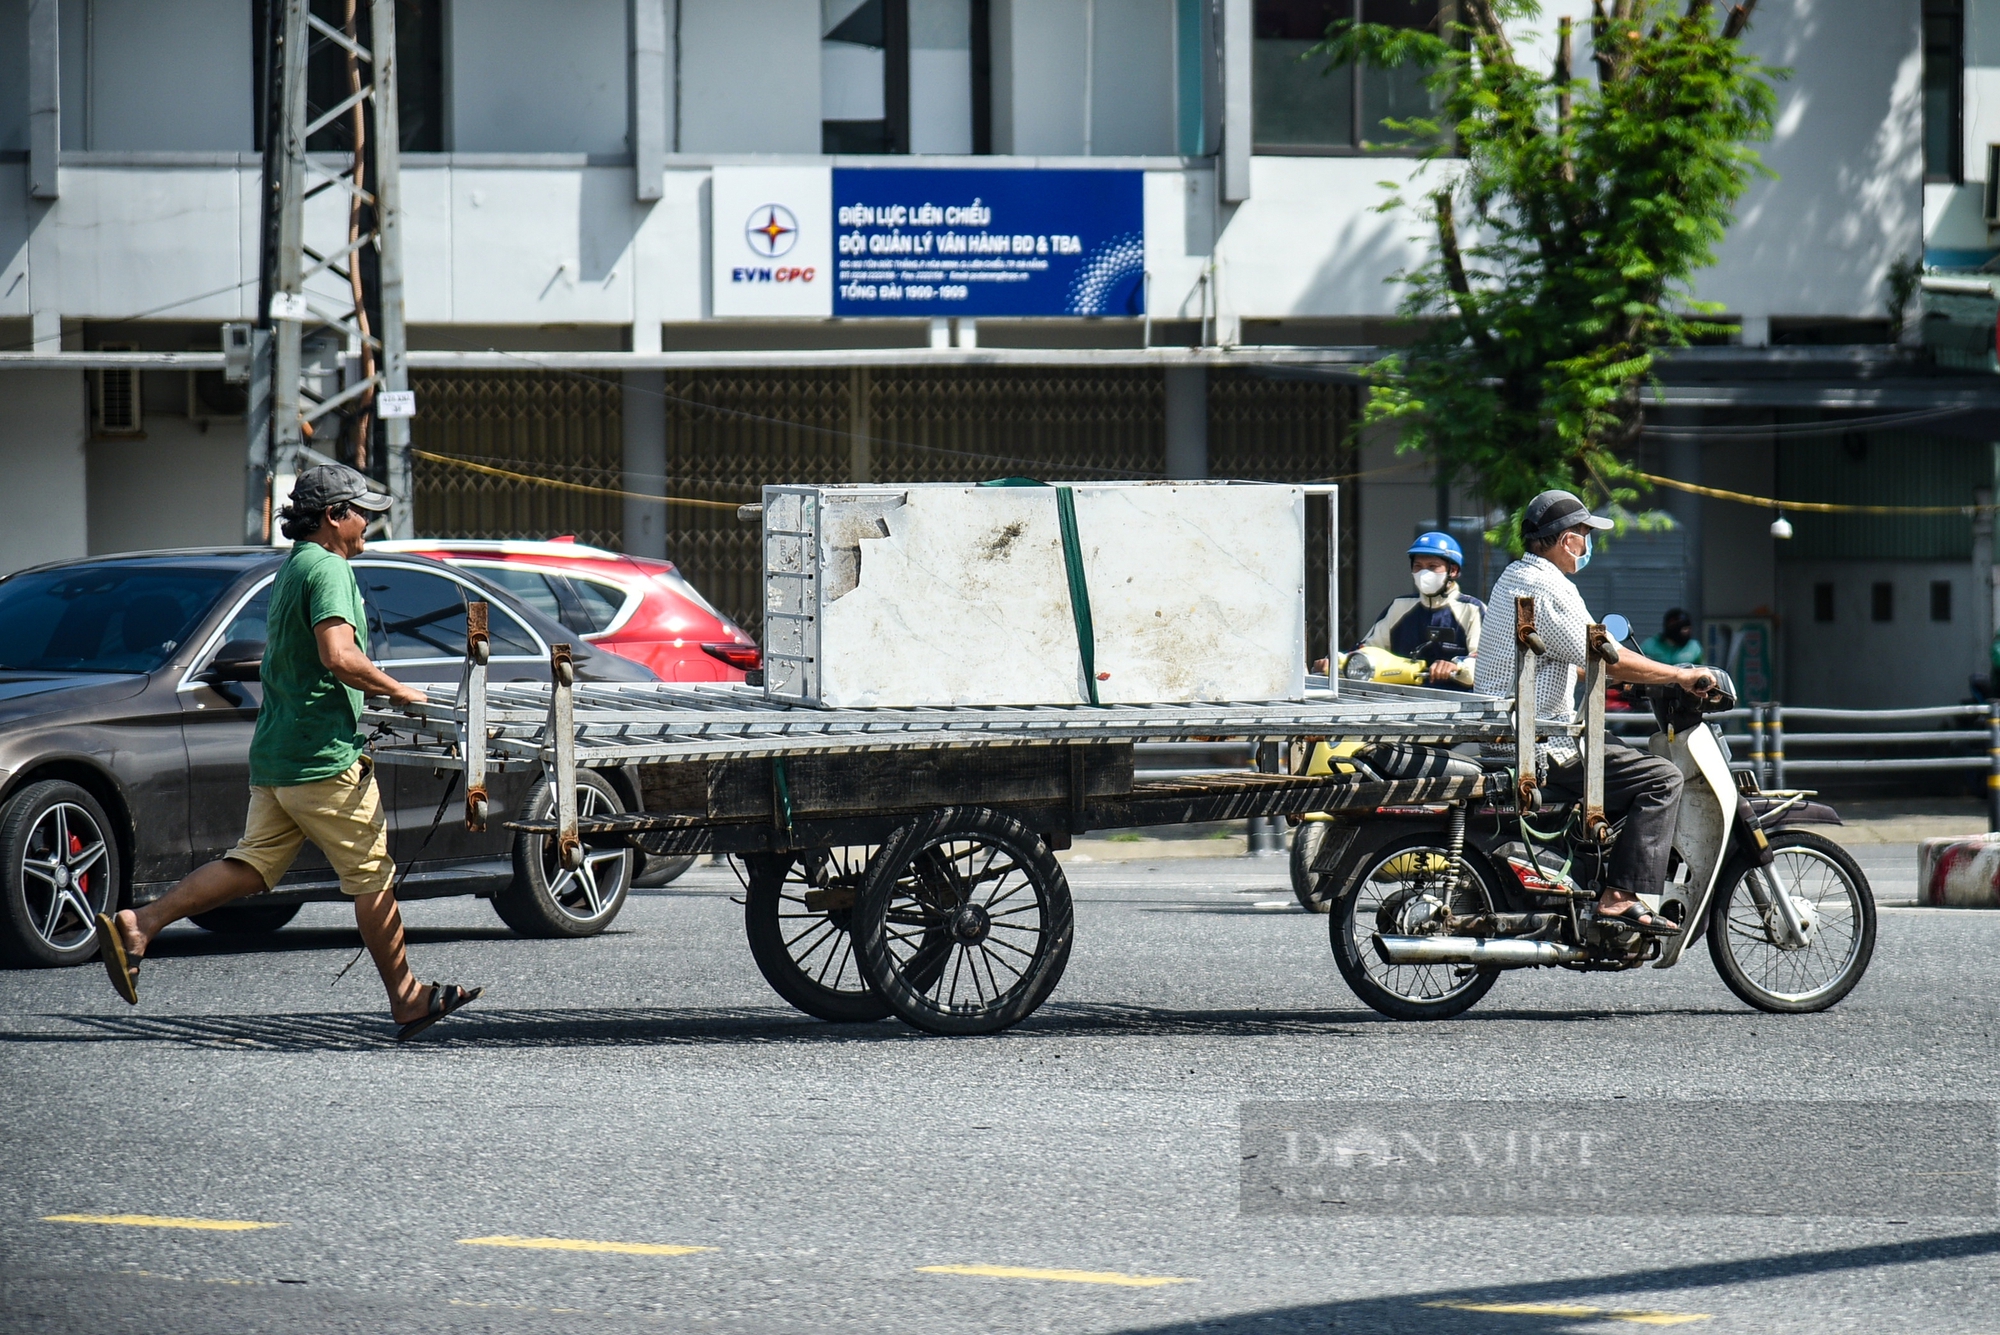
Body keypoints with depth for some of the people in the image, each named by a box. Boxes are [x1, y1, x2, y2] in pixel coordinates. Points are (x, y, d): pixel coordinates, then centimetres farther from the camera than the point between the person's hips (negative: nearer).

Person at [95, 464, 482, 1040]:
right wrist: (399, 691, -13)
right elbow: (339, 657, -25)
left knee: (253, 864, 4)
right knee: (372, 875, 0)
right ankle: (406, 999, 8)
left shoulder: (291, 570, 20)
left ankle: (136, 926, -8)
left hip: (275, 755, 9)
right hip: (324, 756, -9)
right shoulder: (328, 568, -12)